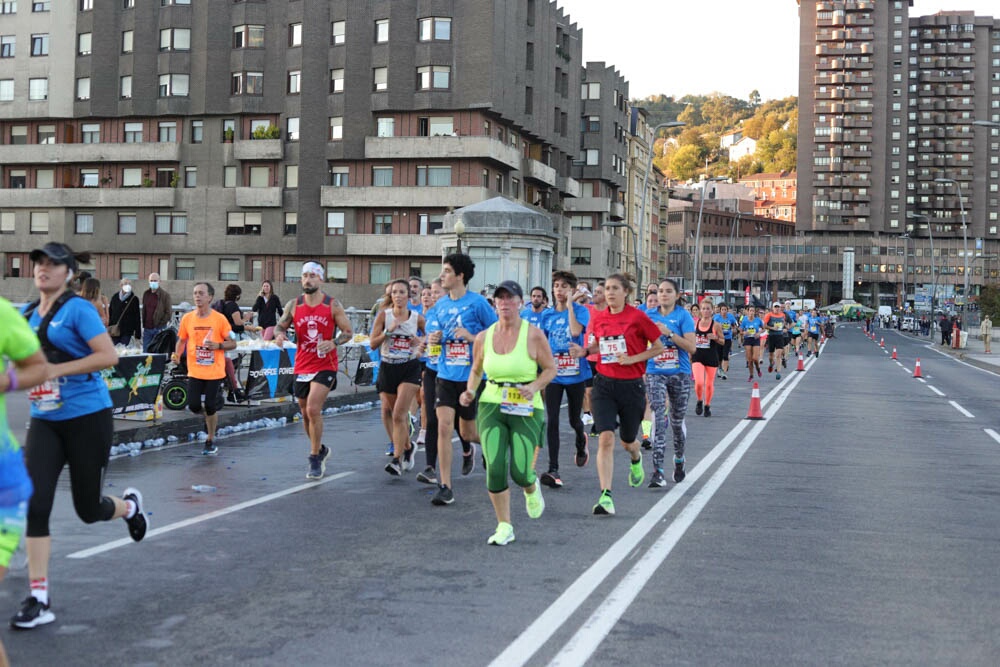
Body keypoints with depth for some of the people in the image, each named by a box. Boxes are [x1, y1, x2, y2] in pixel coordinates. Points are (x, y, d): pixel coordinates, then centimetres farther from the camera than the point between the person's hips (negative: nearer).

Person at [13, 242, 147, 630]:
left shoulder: (77, 309, -10)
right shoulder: (28, 316, 10)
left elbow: (109, 356, -20)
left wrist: (56, 370, -23)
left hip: (88, 418, -5)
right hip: (45, 421, 5)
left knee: (88, 509, 5)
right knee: (35, 504, -10)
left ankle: (129, 506, 42)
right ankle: (38, 600, -4)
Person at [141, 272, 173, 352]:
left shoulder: (165, 294, -4)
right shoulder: (146, 294, 13)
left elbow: (169, 312, -6)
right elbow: (144, 311, 18)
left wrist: (161, 325, -10)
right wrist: (143, 326, 11)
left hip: (159, 329, -5)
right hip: (147, 329, 5)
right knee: (145, 351, 4)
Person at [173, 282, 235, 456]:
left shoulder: (219, 319, -6)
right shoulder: (187, 318, 1)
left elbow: (232, 343, -1)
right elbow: (182, 340, 14)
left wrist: (218, 345, -20)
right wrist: (177, 354, -5)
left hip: (214, 372, -2)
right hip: (195, 371, 2)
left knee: (210, 407, -1)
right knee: (193, 406, -5)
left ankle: (210, 441, 19)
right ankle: (210, 418, 31)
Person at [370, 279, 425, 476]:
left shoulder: (417, 318, 0)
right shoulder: (384, 315, 0)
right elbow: (372, 344, -4)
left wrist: (422, 343, -7)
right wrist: (388, 330, -16)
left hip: (409, 368, -2)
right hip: (387, 368, 2)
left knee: (399, 414, -13)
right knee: (388, 412, 10)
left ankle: (397, 459, -10)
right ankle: (408, 447, 33)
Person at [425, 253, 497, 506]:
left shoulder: (477, 302, -9)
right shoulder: (441, 304, 8)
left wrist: (471, 337, -20)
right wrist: (434, 338, -1)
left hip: (472, 375, -4)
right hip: (446, 375, 4)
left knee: (467, 431, 9)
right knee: (444, 427, -8)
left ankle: (468, 448, 48)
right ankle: (445, 487, -3)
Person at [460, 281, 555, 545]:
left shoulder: (534, 335, -7)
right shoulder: (484, 337, 3)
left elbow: (550, 368, 0)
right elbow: (476, 369, 18)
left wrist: (533, 387, -18)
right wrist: (470, 391, -1)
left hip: (525, 409, -2)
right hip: (491, 406, 2)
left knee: (520, 472, -5)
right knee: (495, 468, -9)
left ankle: (532, 489, 35)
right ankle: (504, 527, 7)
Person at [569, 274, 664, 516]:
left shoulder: (637, 317, -8)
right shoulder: (598, 319, 4)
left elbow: (658, 347, -2)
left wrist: (632, 358, -15)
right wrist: (584, 351, 1)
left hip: (631, 386, -2)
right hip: (604, 384, 2)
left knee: (627, 441, 14)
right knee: (606, 438, -13)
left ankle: (636, 459, 53)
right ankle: (606, 496, -13)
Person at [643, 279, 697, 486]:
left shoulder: (683, 316, -2)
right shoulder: (649, 317, 6)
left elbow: (691, 347, -11)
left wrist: (669, 333, -20)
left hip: (679, 375, -1)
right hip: (655, 374, 1)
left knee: (677, 421, 11)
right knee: (658, 420, -13)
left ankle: (679, 460, 38)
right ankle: (658, 471, -17)